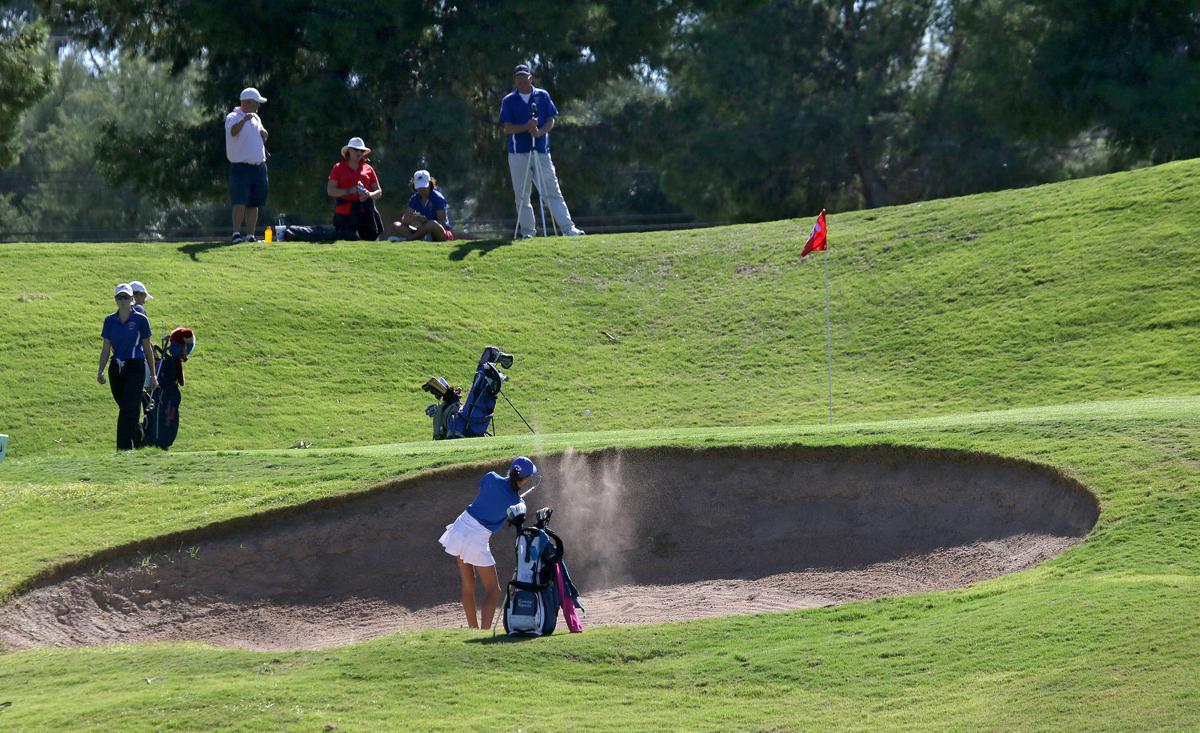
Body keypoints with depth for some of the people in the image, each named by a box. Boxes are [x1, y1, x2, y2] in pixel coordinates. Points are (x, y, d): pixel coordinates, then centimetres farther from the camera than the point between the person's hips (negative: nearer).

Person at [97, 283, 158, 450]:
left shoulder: (140, 320, -2)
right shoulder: (110, 321, 7)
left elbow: (147, 348, 2)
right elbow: (106, 347, 7)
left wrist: (153, 374, 4)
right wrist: (100, 370, -5)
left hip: (135, 367, -4)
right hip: (116, 368, 4)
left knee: (129, 407, -13)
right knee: (125, 407, 12)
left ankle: (124, 447, -16)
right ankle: (138, 436, 33)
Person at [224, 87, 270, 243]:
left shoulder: (255, 118, 18)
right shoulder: (232, 118, -5)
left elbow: (262, 138, 26)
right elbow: (233, 131, -27)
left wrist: (264, 133, 2)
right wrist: (244, 120, -46)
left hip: (258, 166, 7)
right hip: (240, 166, -7)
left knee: (254, 203, 6)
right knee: (240, 201, -15)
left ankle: (250, 235, 8)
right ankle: (236, 233, -18)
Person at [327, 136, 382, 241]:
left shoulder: (368, 169, 14)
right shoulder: (339, 168, 7)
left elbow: (378, 192, 14)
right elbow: (330, 191, 0)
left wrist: (369, 195, -9)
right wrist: (349, 191, -13)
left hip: (365, 212, 2)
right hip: (345, 212, -2)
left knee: (371, 238, -5)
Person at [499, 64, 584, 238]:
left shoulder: (543, 96, 9)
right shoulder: (509, 101, 5)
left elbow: (551, 121, 5)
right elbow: (507, 128, -2)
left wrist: (540, 132, -16)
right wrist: (526, 127, -19)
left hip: (541, 151, 0)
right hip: (518, 153, 0)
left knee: (553, 192, -4)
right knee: (522, 196, 3)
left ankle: (568, 228, -10)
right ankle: (528, 230, 10)